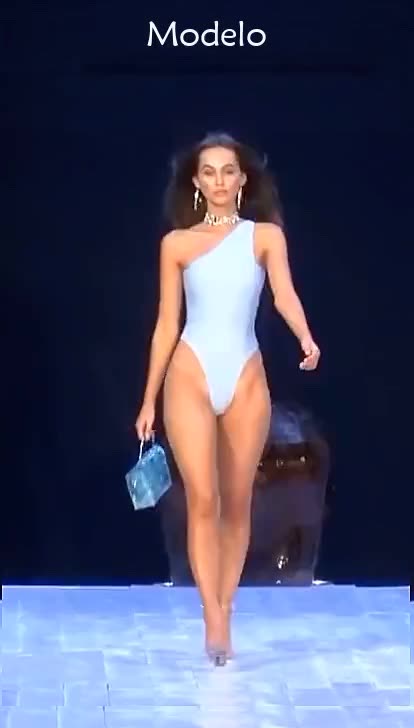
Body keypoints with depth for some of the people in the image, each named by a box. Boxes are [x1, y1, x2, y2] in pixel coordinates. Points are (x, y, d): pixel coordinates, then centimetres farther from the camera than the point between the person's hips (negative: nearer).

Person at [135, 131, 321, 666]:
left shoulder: (266, 236, 5)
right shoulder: (177, 243, 6)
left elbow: (284, 294, -12)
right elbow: (166, 324, 8)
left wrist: (306, 340, -33)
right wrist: (149, 401, 7)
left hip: (246, 379, 1)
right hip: (191, 377, -1)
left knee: (237, 504, 7)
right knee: (203, 500, -10)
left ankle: (224, 614, 17)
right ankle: (213, 620, -10)